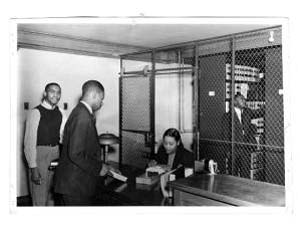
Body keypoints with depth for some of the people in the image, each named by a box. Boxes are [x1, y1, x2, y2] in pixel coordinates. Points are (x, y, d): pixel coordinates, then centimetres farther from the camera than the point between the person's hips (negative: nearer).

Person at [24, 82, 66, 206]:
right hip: (39, 155, -6)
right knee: (40, 198, 4)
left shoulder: (60, 113, 5)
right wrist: (33, 167, -17)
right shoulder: (36, 112, -13)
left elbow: (64, 136, 9)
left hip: (56, 154, 6)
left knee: (52, 195, 19)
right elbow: (29, 142, -14)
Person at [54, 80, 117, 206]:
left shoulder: (80, 112, 10)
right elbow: (75, 154, -25)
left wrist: (102, 166, 15)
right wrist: (98, 168, -14)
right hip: (76, 186, -10)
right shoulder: (83, 117, -21)